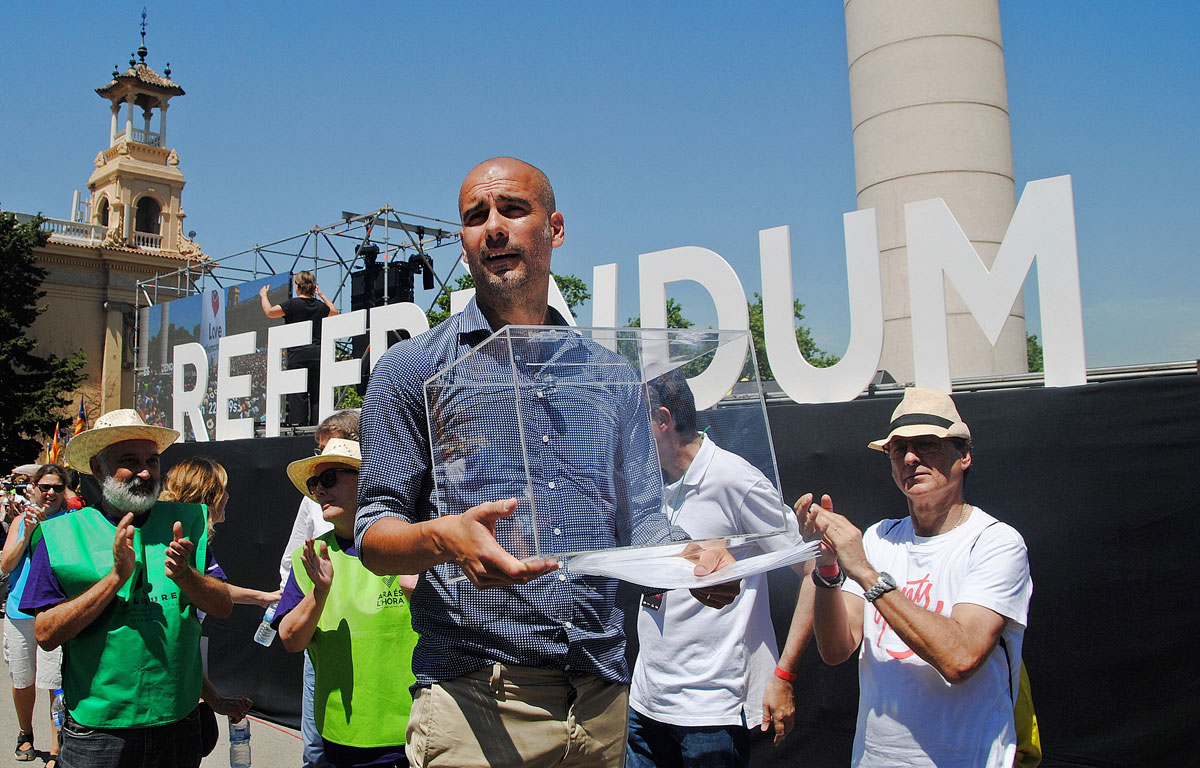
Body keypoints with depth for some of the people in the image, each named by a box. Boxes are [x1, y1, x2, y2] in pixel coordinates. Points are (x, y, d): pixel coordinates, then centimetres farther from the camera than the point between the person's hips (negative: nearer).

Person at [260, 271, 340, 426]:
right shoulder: (320, 306, 9)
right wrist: (321, 295, 35)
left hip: (298, 354, -4)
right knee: (316, 392, 7)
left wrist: (263, 295, 15)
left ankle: (297, 424, -6)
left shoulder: (292, 304, -6)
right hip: (317, 353, 4)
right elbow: (335, 311, 29)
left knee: (297, 393, -3)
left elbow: (269, 312, -2)